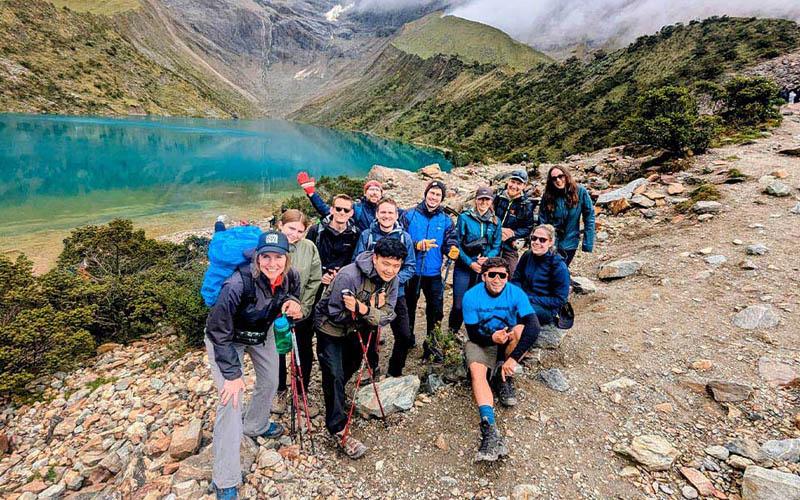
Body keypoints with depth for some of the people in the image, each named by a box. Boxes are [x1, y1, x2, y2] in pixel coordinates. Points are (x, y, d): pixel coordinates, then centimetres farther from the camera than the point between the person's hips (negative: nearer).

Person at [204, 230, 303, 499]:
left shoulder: (290, 277, -23)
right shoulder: (238, 283, -39)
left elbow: (293, 299, -1)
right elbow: (219, 331, -29)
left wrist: (293, 306, -27)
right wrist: (232, 374, -25)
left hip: (262, 332, 6)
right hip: (226, 339, -5)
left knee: (270, 382, 17)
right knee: (231, 399, -11)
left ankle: (255, 425, 50)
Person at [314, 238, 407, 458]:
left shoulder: (393, 280, -17)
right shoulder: (349, 276, -35)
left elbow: (387, 316, -20)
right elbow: (335, 315, -29)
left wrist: (365, 310, -41)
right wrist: (373, 312, -32)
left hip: (356, 329, 7)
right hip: (331, 327, -6)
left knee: (352, 365, 24)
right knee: (334, 375, -12)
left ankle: (335, 396, 55)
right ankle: (338, 430, 1)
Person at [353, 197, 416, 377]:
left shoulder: (404, 237, 0)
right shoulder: (366, 235, -3)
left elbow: (411, 266, 1)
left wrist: (396, 278, -16)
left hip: (396, 294, 1)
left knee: (405, 336, 0)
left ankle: (395, 372, 24)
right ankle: (374, 371, 35)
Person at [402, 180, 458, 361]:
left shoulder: (445, 220, 4)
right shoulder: (410, 215, -3)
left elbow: (450, 243, -2)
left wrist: (452, 250, -25)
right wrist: (417, 245, -23)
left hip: (434, 273, 1)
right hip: (412, 271, -1)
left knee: (436, 309, 5)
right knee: (409, 307, 15)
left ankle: (431, 342, 25)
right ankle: (407, 339, 35)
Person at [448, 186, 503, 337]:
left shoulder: (495, 222, 7)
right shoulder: (464, 217, -4)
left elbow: (496, 246, 7)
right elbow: (456, 244, -6)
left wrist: (488, 258, -13)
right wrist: (470, 263, -13)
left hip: (486, 268, 3)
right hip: (464, 267, -3)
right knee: (459, 304, -4)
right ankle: (451, 333, 16)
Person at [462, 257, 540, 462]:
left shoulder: (516, 294, -17)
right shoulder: (471, 296, -16)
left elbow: (533, 327, -29)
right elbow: (473, 334, -13)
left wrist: (513, 358, -38)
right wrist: (492, 338, -35)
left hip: (508, 344, 1)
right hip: (481, 343, 0)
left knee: (521, 329, -31)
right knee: (477, 371, -30)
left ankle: (503, 377, -9)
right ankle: (490, 432, -40)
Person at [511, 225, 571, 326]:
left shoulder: (559, 266, -13)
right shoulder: (527, 255, 2)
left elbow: (560, 299, -12)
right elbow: (516, 279, 10)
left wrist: (530, 299, -19)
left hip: (547, 309, -5)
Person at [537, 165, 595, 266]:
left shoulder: (580, 192, -11)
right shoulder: (547, 196, -9)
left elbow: (589, 217, -7)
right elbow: (542, 221, -4)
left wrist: (588, 243, -9)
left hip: (569, 243, 0)